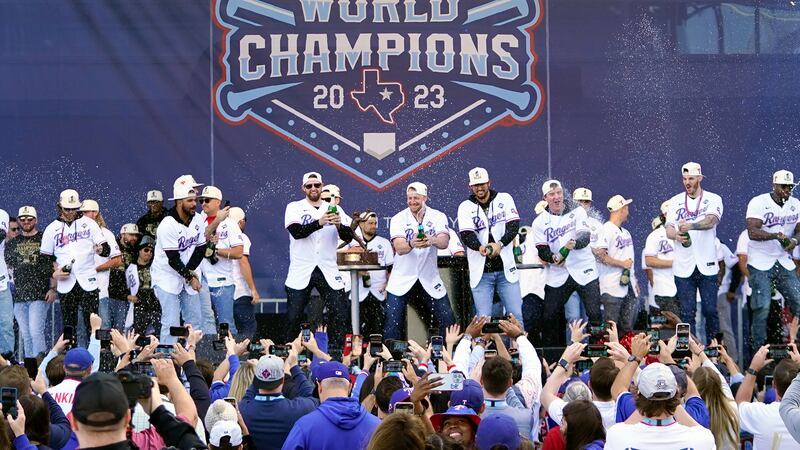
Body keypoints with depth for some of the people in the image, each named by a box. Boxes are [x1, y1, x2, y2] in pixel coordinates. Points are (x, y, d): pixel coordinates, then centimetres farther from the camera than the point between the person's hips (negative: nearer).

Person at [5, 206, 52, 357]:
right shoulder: (13, 243, 15)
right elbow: (8, 267, 20)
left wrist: (53, 288, -7)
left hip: (40, 295, -4)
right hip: (19, 296, 4)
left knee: (36, 332, -15)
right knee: (26, 336, 5)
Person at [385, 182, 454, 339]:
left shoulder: (437, 217, -2)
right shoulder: (399, 219, -5)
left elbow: (444, 242, -19)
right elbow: (399, 248, -19)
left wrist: (432, 240, -43)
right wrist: (411, 244, -43)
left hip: (429, 278, 1)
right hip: (402, 278, -1)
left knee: (447, 320, 0)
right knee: (392, 323, -9)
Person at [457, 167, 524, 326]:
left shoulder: (504, 199, 5)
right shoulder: (466, 207, 3)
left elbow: (514, 226, -7)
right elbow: (466, 235, -9)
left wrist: (500, 244, -24)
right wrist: (480, 247, -30)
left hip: (505, 269, 0)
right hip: (481, 272, 0)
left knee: (515, 314, 0)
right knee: (483, 318, -3)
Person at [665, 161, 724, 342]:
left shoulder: (713, 199, 2)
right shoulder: (676, 201, 10)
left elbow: (711, 221, -17)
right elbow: (669, 229, 3)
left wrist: (690, 226, -36)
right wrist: (676, 235, -22)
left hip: (707, 265, -2)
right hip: (683, 266, 2)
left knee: (710, 310, 1)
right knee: (687, 313, 2)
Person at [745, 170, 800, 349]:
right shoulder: (759, 203, -14)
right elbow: (753, 232, -23)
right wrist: (776, 235, -37)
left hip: (784, 261, 5)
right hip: (760, 262, -5)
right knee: (762, 308, -9)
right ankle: (759, 347, 3)